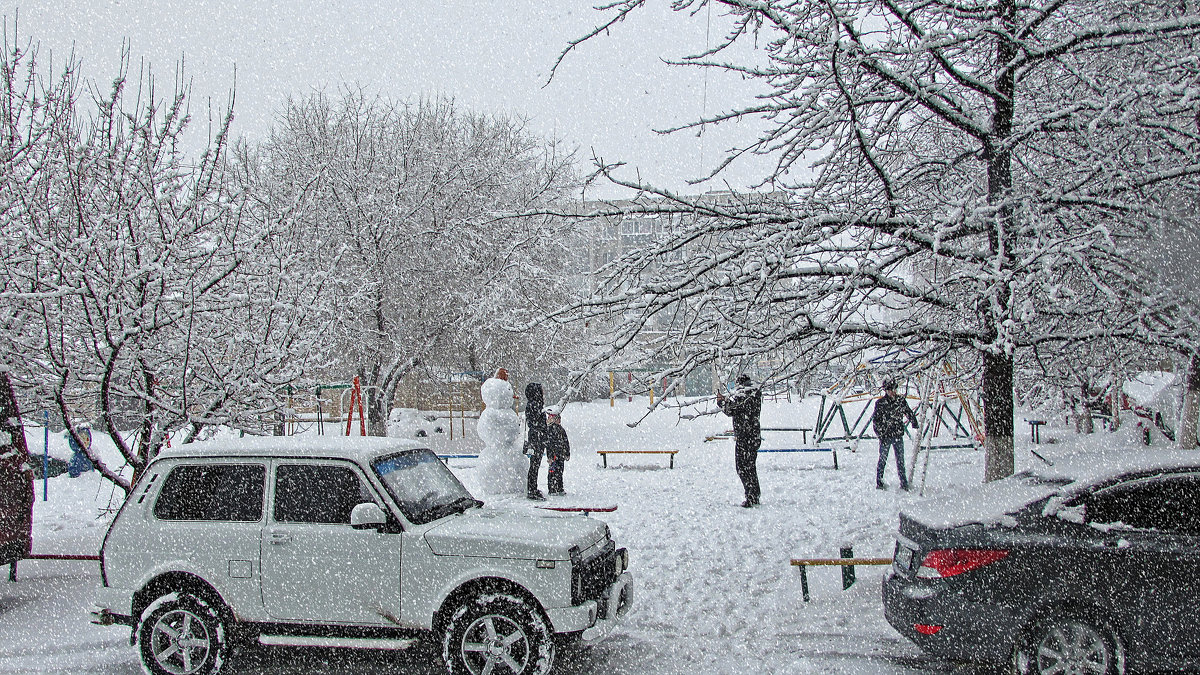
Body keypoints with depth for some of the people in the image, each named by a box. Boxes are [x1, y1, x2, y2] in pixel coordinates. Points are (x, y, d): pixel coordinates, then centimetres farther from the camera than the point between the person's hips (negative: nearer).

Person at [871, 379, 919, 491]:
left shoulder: (901, 400, 4)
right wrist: (880, 434, -10)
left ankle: (904, 483, 10)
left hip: (898, 435, 2)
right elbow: (875, 420, -3)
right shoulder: (880, 403, -5)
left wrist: (915, 425, 5)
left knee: (900, 460, 5)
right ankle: (879, 483, 15)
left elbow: (909, 413, 15)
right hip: (885, 436, -2)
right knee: (882, 460, 5)